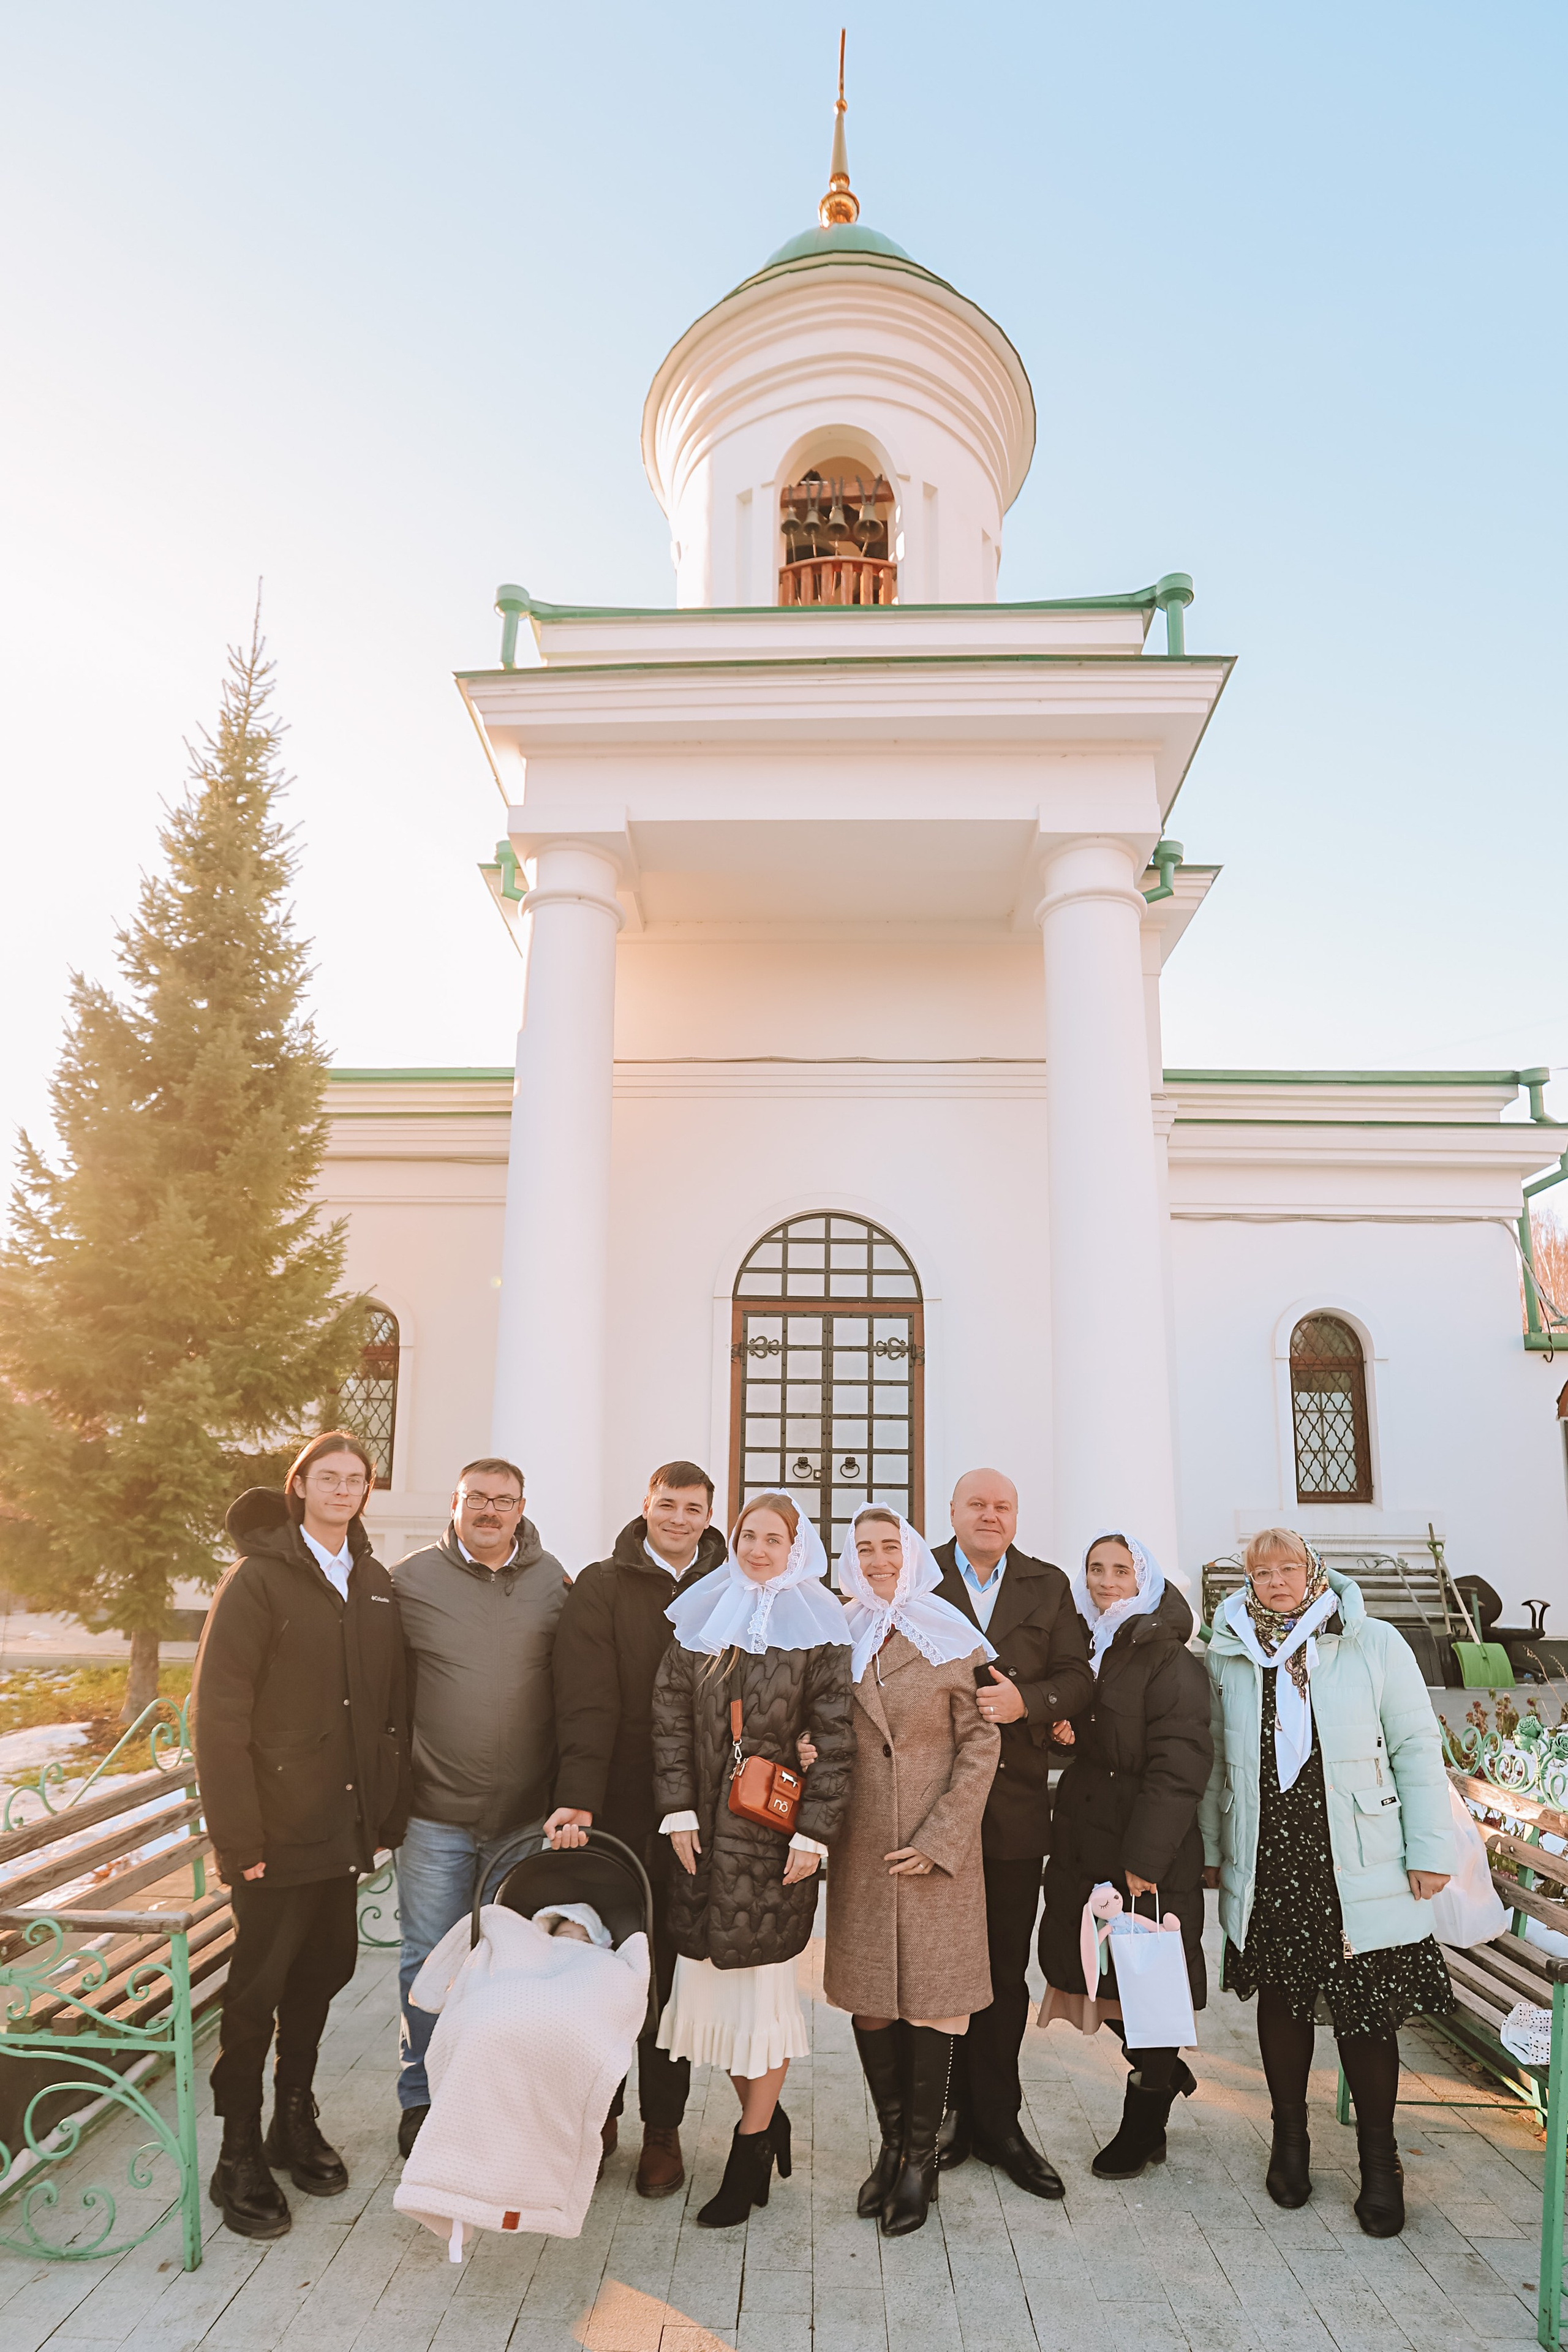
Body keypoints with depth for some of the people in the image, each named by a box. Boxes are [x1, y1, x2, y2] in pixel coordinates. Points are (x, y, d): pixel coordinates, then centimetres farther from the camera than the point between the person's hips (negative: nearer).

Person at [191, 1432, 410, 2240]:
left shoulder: (375, 1584, 7)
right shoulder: (259, 1580, -10)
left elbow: (391, 1709, 9)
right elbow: (218, 1712, -13)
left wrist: (385, 1814, 5)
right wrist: (238, 1834, -15)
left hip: (347, 1827, 5)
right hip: (280, 1831, -5)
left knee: (321, 1973, 17)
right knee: (257, 1989, 6)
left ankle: (295, 2124, 36)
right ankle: (240, 2159, 23)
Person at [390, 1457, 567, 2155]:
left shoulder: (552, 1582, 0)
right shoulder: (411, 1580, -5)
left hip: (526, 1814, 2)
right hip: (435, 1810, -1)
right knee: (429, 1960, 9)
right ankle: (423, 2099, 29)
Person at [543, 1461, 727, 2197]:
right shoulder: (601, 1589, -4)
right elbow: (586, 1701, -13)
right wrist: (577, 1798, -21)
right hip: (613, 1812, -1)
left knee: (673, 1970, 11)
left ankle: (663, 2130, 28)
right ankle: (598, 2114, 34)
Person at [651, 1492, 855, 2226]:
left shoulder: (818, 1631, -2)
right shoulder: (700, 1621, 7)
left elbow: (834, 1739, -5)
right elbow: (671, 1719, 5)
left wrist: (813, 1834, -10)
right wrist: (678, 1811, -2)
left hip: (775, 1829, -3)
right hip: (706, 1828, 4)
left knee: (763, 1981, 2)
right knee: (708, 1977, 6)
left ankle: (750, 2154, 18)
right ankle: (765, 2119, 27)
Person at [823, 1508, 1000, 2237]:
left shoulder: (949, 1639, -2)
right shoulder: (839, 1638, 5)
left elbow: (981, 1743, -3)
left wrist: (940, 1837, -9)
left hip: (937, 1847, -2)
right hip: (859, 1847, 3)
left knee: (931, 1993, 2)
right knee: (866, 1994, 8)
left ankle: (921, 2157, 16)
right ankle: (893, 2143, 26)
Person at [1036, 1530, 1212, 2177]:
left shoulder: (1170, 1663, -13)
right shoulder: (1083, 1650, 8)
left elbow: (1178, 1770, -18)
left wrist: (1144, 1862, -21)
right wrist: (1061, 1732, -2)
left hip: (1148, 1855, -7)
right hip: (1083, 1849, 7)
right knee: (1097, 1974, 14)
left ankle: (1142, 2128, 25)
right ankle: (1166, 2074, 39)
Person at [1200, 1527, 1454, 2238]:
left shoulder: (1375, 1644, -3)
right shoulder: (1228, 1657, 4)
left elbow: (1417, 1749, -1)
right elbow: (1214, 1759, 9)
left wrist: (1429, 1850, -4)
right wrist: (1209, 1847, 8)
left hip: (1359, 1868, -2)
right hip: (1266, 1866, 2)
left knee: (1368, 2011, 2)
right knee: (1281, 2000, 12)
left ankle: (1379, 2162, 22)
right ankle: (1290, 2140, 32)